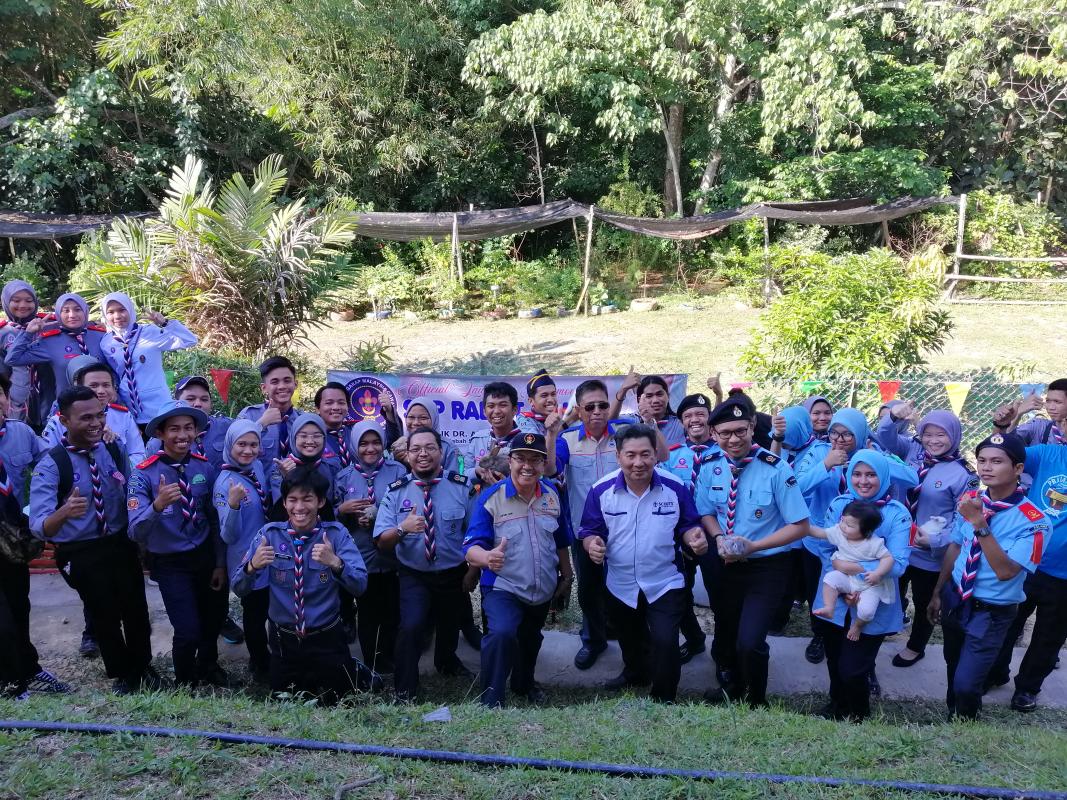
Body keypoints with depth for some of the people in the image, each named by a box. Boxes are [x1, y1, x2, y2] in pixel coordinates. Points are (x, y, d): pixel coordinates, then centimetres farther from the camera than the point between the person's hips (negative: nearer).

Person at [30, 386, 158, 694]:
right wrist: (65, 512, -49)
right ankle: (121, 675, 37)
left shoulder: (115, 450, -6)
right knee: (105, 616, 13)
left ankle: (143, 667, 40)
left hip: (122, 543, 3)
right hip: (82, 554, -3)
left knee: (136, 610, 15)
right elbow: (39, 526, -28)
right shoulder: (50, 465, -20)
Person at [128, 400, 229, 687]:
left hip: (205, 556, 4)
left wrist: (220, 563, 2)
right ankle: (185, 682, 23)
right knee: (188, 631, -9)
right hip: (170, 564, -4)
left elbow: (215, 519, 3)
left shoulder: (205, 468, -6)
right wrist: (158, 504, -44)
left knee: (215, 618, 21)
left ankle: (207, 665, 53)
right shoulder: (144, 474, -18)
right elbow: (136, 533, -26)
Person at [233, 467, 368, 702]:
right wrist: (252, 566, -33)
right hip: (284, 641, 2)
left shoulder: (336, 534, -12)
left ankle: (354, 671, 40)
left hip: (327, 639, -2)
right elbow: (239, 589, -11)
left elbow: (360, 586, -22)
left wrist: (335, 563, -41)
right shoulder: (269, 534, -8)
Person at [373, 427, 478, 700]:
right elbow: (382, 542, -14)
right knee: (411, 627, -23)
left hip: (453, 574, 2)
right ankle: (405, 693, -3)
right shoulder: (396, 491, -11)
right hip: (414, 576, -2)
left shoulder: (461, 486, -11)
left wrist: (473, 570, -4)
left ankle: (446, 662, 58)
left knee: (450, 625, 24)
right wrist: (402, 528, -33)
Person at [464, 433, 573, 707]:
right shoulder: (491, 497, -19)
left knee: (531, 640, 25)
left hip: (544, 589, 5)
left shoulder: (552, 494, -4)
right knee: (501, 633, -30)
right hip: (503, 588, -5)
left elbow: (561, 540, 10)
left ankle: (524, 683, 54)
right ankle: (491, 702, -13)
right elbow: (471, 548, -25)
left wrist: (567, 576, 15)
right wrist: (486, 557, -46)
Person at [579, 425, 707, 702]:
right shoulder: (601, 490, -13)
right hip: (620, 585, 2)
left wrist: (694, 537, -24)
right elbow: (590, 530, -4)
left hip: (665, 583, -2)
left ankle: (663, 699, 8)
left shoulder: (675, 487, -12)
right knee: (629, 641, 25)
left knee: (665, 641, -16)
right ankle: (634, 673, 57)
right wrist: (591, 543, -26)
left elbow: (687, 526, -2)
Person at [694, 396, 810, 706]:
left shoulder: (775, 468, -19)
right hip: (725, 565, 5)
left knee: (749, 643, -16)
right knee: (725, 634, 22)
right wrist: (719, 539, -14)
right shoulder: (710, 466, -6)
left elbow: (800, 525, -13)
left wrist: (752, 546, -21)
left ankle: (755, 701, 15)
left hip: (766, 568, -4)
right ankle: (731, 687, 52)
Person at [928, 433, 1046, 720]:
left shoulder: (1032, 521, -23)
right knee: (953, 669, 24)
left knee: (966, 684, -5)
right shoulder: (970, 500, -6)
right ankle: (951, 716, 49)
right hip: (955, 599, 5)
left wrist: (980, 525, -36)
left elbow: (1005, 572, -29)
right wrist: (937, 593, 12)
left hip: (991, 612, -5)